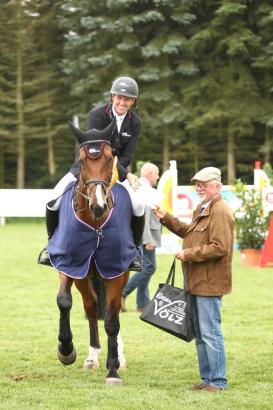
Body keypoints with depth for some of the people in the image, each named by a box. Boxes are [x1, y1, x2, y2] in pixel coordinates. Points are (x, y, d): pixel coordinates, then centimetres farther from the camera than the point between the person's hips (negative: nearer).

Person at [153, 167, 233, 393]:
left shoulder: (220, 212, -16)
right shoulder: (203, 209, 18)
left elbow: (220, 247, -24)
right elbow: (188, 232, 28)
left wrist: (188, 254, -19)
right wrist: (166, 218, 18)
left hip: (209, 283, -11)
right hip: (196, 281, 11)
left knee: (210, 332, -7)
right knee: (200, 334, 15)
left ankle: (218, 381, -2)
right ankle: (207, 378, 23)